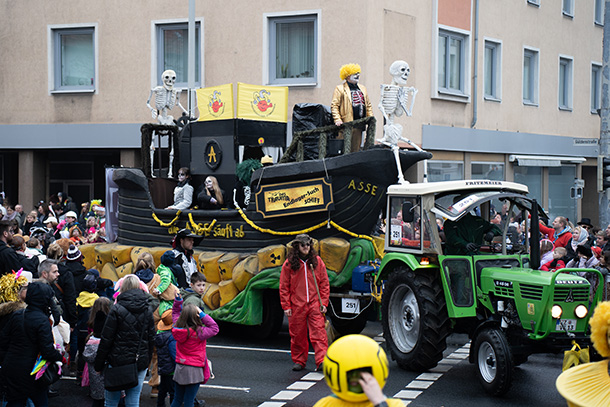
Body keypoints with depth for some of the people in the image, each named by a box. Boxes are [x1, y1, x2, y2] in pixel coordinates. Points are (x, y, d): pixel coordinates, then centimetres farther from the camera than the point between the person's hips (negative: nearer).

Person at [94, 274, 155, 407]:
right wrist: (147, 361, 20)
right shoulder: (147, 311, 4)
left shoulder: (117, 310, -10)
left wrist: (98, 365, -1)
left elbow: (106, 340, -9)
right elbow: (151, 339, 11)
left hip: (118, 362, -4)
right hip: (140, 364, 4)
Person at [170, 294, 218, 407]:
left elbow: (175, 313, 15)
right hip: (194, 370, -5)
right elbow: (214, 328, -9)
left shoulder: (177, 329, -3)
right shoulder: (199, 332, -20)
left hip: (180, 368, 5)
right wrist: (202, 314, -13)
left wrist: (177, 300, 6)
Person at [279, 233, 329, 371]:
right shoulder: (289, 264, 2)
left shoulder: (317, 261, 6)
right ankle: (299, 361, 19)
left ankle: (321, 360, -12)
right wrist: (286, 306, -1)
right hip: (296, 306, 0)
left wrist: (324, 303, 2)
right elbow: (283, 287, 4)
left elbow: (324, 283, 9)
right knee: (297, 335, 6)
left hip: (315, 305, 0)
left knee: (319, 333, -9)